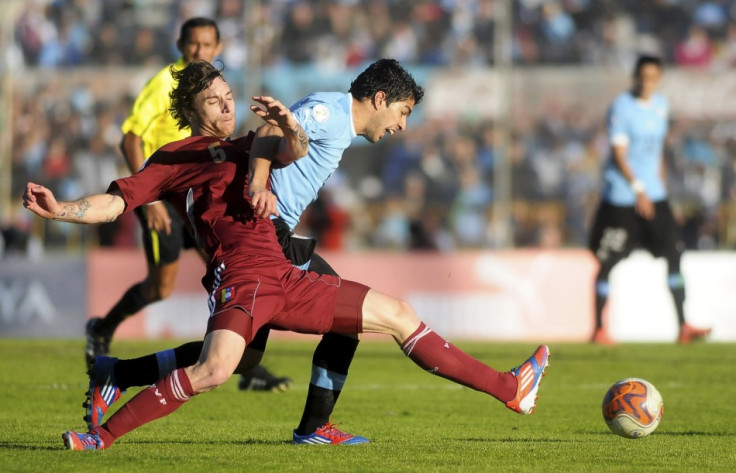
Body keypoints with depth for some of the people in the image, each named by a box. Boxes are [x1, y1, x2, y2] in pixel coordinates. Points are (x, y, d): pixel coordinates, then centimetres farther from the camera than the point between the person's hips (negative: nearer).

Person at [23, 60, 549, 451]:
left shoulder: (246, 147, 21)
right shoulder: (173, 161, 5)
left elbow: (293, 153, 4)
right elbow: (114, 202, -2)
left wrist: (290, 130, -19)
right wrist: (59, 209, -19)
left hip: (286, 278, 6)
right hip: (239, 281, -6)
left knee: (398, 314, 10)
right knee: (214, 370, -34)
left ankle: (509, 388, 18)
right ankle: (102, 435, -26)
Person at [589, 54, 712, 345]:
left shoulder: (660, 105, 10)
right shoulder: (622, 107, -12)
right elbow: (619, 154, -17)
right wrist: (638, 189, -24)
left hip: (654, 194, 6)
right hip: (621, 198, -6)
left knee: (673, 253, -3)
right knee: (607, 262, -1)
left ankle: (682, 327, -2)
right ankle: (599, 329, 10)